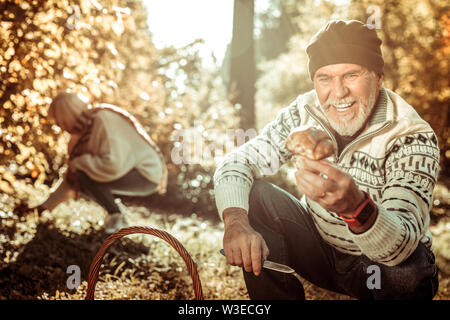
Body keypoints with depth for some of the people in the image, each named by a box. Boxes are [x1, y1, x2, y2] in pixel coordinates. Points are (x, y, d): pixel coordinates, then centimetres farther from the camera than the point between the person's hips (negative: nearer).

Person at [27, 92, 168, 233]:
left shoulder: (104, 120, -23)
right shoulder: (84, 128, 6)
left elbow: (112, 165, -36)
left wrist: (77, 163, -19)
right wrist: (47, 204, 20)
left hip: (145, 176, -9)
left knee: (85, 175, -23)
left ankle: (115, 215, -6)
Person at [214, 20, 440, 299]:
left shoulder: (414, 139, -24)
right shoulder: (305, 113, -12)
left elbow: (403, 243, -35)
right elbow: (236, 163, -13)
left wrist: (356, 206, -58)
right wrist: (236, 221, -34)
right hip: (319, 250, 3)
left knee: (409, 267, -36)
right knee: (251, 196, -17)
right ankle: (278, 296, 0)